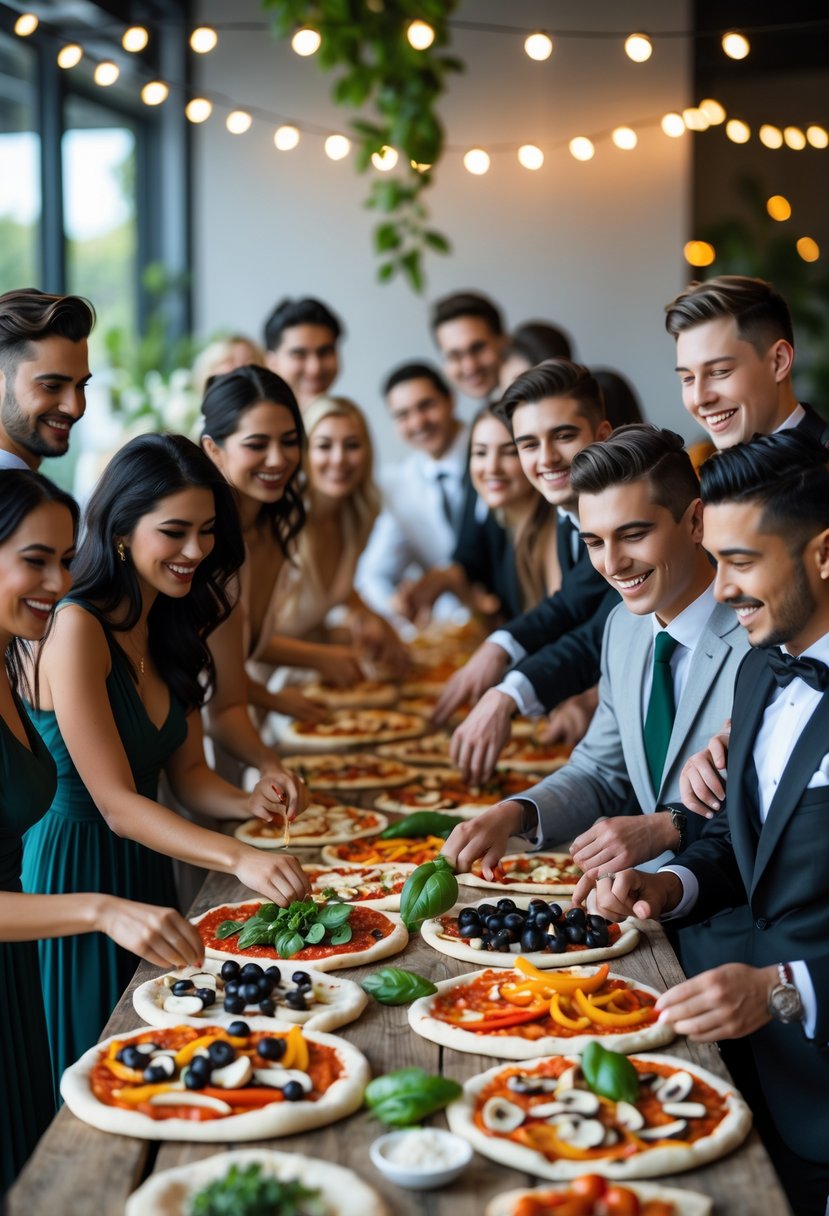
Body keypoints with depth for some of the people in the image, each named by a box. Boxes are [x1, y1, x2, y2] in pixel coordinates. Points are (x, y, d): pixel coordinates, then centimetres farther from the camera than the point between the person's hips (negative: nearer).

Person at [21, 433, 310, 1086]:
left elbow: (186, 771, 10)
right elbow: (116, 803, -23)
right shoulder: (78, 628, -20)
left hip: (147, 863, 8)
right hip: (74, 870, -8)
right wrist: (239, 858, -35)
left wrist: (246, 803, -12)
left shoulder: (170, 628, 7)